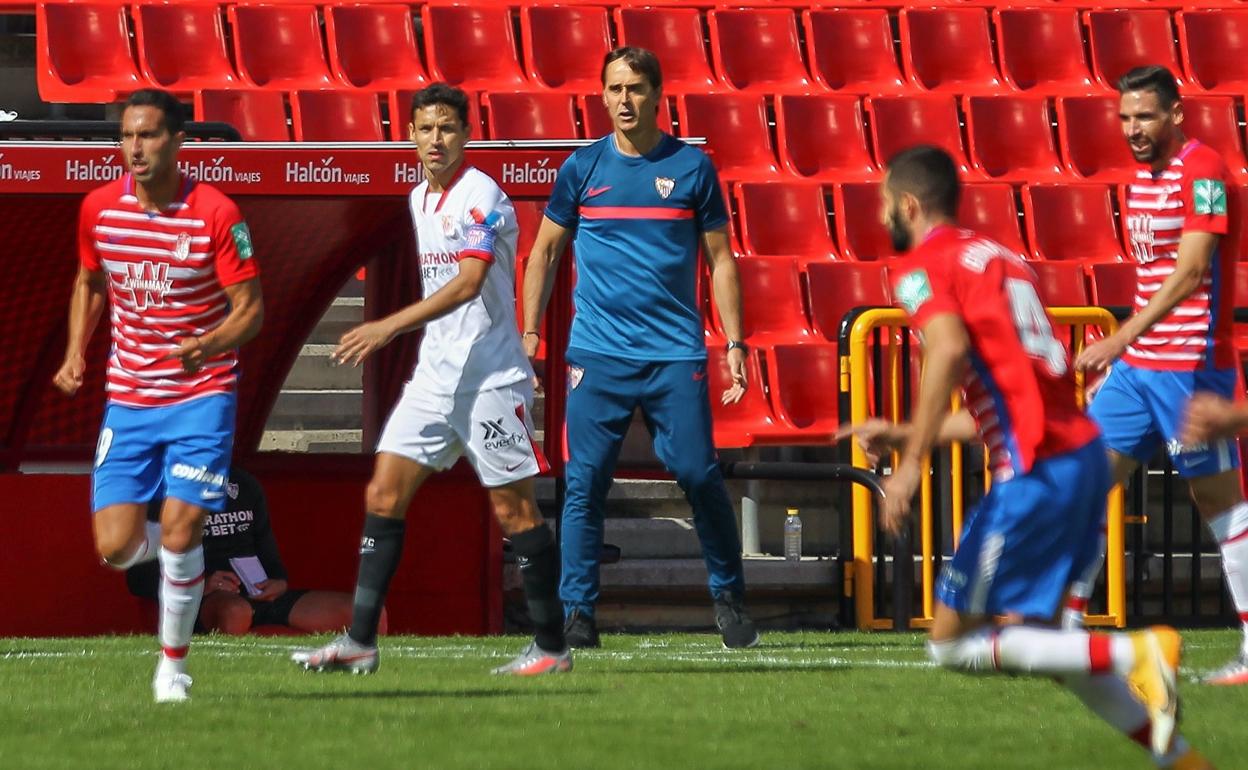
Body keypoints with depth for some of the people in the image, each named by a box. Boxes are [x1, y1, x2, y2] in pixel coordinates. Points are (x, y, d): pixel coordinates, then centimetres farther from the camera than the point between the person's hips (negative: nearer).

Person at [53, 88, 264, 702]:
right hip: (128, 398, 4)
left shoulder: (215, 214, -13)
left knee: (179, 532, -13)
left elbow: (251, 309, -10)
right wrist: (75, 354, 4)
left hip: (201, 394, -3)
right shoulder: (99, 208, -1)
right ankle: (178, 547, 31)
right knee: (116, 547, -6)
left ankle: (173, 665, 7)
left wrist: (210, 345, -29)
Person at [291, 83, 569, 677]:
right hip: (434, 376, 8)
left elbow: (468, 282, -26)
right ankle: (360, 642, -1)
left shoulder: (480, 197, -13)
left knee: (514, 510, -2)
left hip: (489, 377, -8)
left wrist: (390, 326, -32)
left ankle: (552, 646, 6)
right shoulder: (420, 200, 13)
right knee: (384, 493, 0)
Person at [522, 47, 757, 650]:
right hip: (597, 355, 1)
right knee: (584, 483, -5)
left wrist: (734, 343, 1)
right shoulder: (582, 168, 6)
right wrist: (530, 334, 6)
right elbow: (544, 251, 14)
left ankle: (728, 598, 12)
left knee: (699, 475, -5)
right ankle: (577, 613, 0)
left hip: (676, 352, -1)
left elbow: (720, 260, 9)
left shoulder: (692, 167, 4)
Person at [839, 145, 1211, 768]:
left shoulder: (922, 266, -1)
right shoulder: (1002, 259, 24)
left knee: (952, 643, 1)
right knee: (1030, 633, 19)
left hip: (1037, 474, -8)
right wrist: (903, 435, 31)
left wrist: (911, 463, -22)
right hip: (1085, 454, 8)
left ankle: (1131, 655, -13)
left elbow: (949, 349, -23)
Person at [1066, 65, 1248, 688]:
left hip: (1190, 363, -9)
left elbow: (1191, 272, -24)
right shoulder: (1143, 175, 13)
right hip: (1138, 363, 9)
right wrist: (1119, 354, 21)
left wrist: (1123, 337, -30)